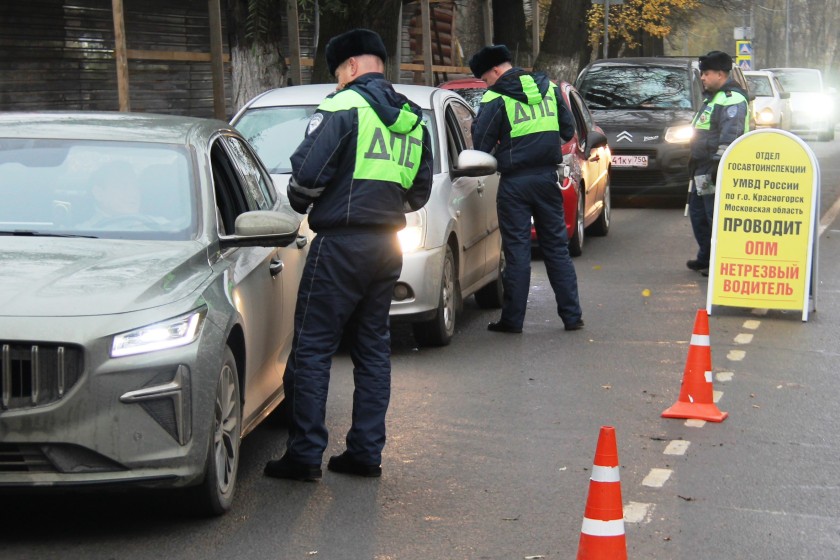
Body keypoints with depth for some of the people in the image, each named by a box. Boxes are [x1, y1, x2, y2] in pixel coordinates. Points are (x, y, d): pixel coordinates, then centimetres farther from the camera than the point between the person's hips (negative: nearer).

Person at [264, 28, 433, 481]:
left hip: (341, 243, -7)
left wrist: (300, 203, 4)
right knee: (373, 348, 13)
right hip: (388, 245, 8)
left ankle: (305, 454, -3)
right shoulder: (413, 120, 15)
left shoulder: (343, 107, -10)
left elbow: (307, 173, -15)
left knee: (312, 347, -3)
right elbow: (420, 192, 18)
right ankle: (366, 452, 14)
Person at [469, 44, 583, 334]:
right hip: (547, 177, 4)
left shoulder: (496, 99, -9)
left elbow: (481, 144, -8)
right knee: (557, 245, 11)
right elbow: (568, 131, 13)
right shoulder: (549, 88, 8)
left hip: (515, 182, -4)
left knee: (517, 249, 1)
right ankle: (572, 314, 10)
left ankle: (512, 318, 5)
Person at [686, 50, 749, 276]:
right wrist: (695, 159, 27)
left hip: (717, 171, -11)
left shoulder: (732, 99, -14)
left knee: (716, 216, -9)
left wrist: (718, 163, -27)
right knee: (698, 213, 16)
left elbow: (730, 136, -23)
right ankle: (705, 257, 27)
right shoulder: (711, 98, 21)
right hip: (702, 169, 11)